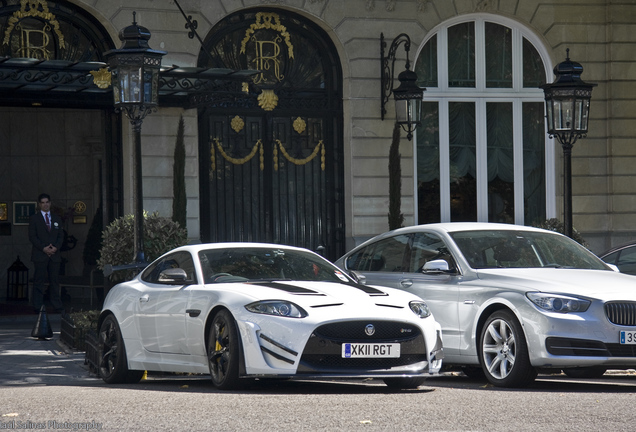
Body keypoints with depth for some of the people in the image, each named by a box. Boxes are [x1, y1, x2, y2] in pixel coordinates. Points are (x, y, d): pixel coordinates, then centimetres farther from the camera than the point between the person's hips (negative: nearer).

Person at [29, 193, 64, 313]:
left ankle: (58, 306, 4)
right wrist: (43, 248, -12)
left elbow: (61, 236, 14)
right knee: (39, 281, -4)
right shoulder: (34, 219, 6)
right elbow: (32, 237, -1)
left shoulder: (57, 219, 18)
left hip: (55, 254, 3)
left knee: (55, 280, 2)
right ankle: (38, 306, -3)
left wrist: (56, 247, -6)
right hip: (40, 255, -3)